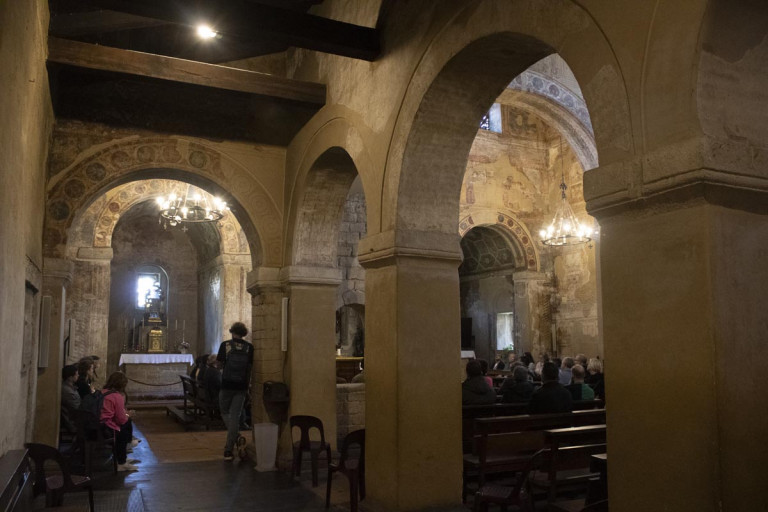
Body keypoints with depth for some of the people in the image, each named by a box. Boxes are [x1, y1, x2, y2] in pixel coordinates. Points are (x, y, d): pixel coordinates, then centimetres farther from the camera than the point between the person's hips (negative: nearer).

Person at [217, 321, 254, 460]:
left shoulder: (225, 345, -4)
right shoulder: (249, 347, -1)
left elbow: (220, 364, 2)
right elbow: (249, 367, 2)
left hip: (226, 384, -1)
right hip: (241, 385, 1)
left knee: (225, 412, 19)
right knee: (235, 415, 5)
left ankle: (235, 435, -2)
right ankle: (228, 450, 4)